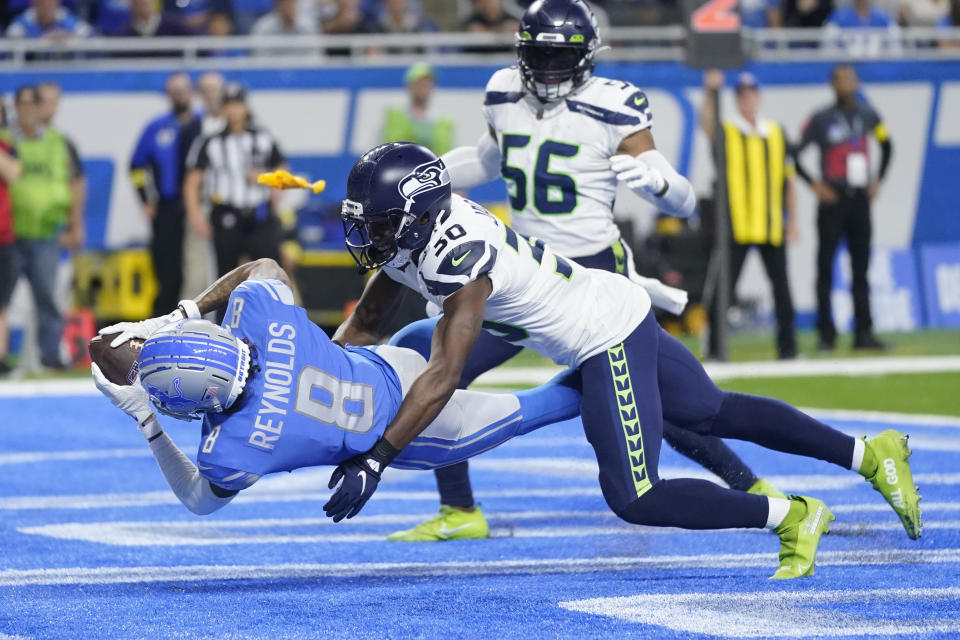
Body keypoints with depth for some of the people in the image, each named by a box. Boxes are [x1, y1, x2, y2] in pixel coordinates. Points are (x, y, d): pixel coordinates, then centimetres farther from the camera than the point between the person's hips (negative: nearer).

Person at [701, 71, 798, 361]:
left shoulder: (776, 133, 12)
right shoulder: (726, 132, 3)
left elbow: (789, 180, 14)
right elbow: (707, 124, -22)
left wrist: (792, 220, 9)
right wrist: (710, 94, -38)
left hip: (772, 225, 3)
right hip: (736, 225, -3)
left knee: (781, 285, 5)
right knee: (724, 285, -4)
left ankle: (787, 344, 13)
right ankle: (716, 346, 3)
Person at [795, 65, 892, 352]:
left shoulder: (868, 115, 9)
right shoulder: (821, 119, -5)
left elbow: (886, 145, 25)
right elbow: (793, 154, -5)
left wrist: (877, 179, 15)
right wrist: (813, 184, -10)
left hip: (860, 199, 4)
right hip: (833, 199, -4)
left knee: (861, 268, 6)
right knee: (826, 266, -3)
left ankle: (864, 332, 8)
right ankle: (826, 334, 0)